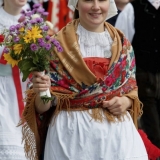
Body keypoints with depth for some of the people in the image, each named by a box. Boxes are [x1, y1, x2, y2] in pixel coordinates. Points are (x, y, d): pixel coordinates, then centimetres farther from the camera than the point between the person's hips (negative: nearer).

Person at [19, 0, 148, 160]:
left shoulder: (122, 44, 5)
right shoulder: (59, 45, -5)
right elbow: (43, 106, -5)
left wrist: (126, 102, -7)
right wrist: (41, 91, -26)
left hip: (117, 133, 3)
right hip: (73, 134, -3)